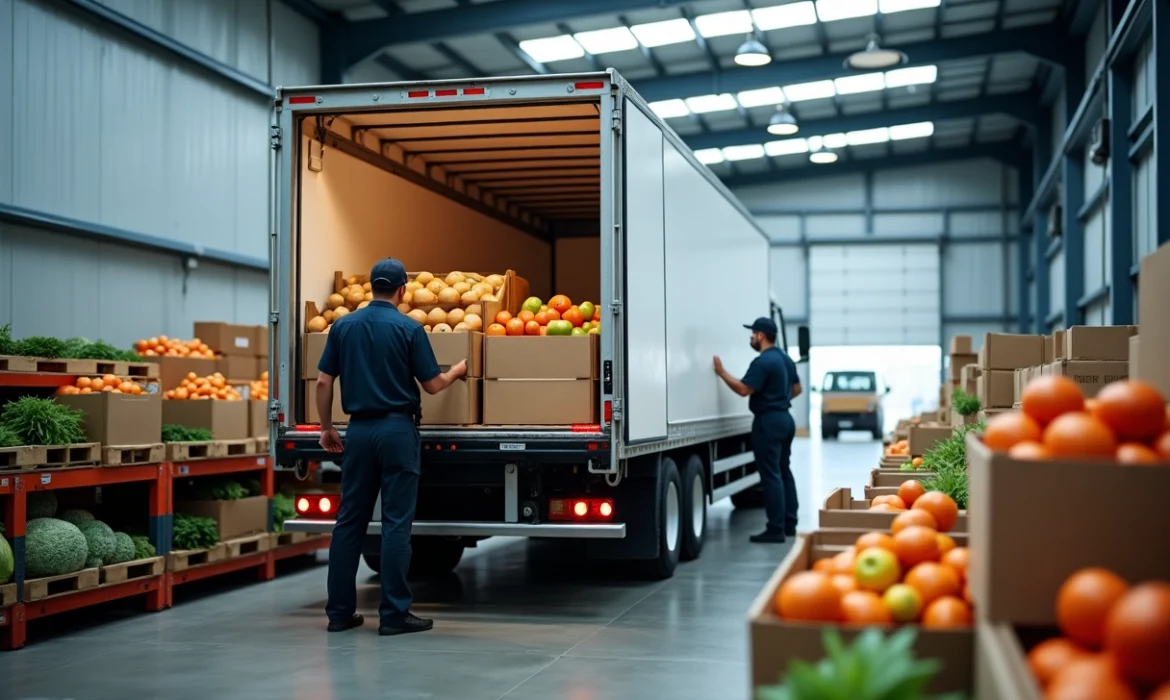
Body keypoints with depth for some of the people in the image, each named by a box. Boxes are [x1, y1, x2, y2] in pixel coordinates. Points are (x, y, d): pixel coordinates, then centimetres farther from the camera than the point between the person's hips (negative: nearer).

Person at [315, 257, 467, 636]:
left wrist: (326, 427, 15)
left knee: (350, 520, 8)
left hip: (359, 429, 4)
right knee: (396, 522, -2)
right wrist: (457, 371, 17)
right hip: (397, 430, -4)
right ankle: (394, 614, -2)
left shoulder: (343, 326, 5)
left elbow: (324, 382, 5)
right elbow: (432, 385, -3)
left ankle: (340, 610, 10)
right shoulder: (409, 328, -7)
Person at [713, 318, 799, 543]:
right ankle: (789, 524, 19)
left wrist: (722, 372, -11)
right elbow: (796, 388, 22)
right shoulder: (786, 359, 13)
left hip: (768, 421, -10)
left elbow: (743, 389, -21)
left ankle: (776, 529, -8)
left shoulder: (763, 362, -17)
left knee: (771, 476, -8)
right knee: (784, 472, 15)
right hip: (784, 418, 10)